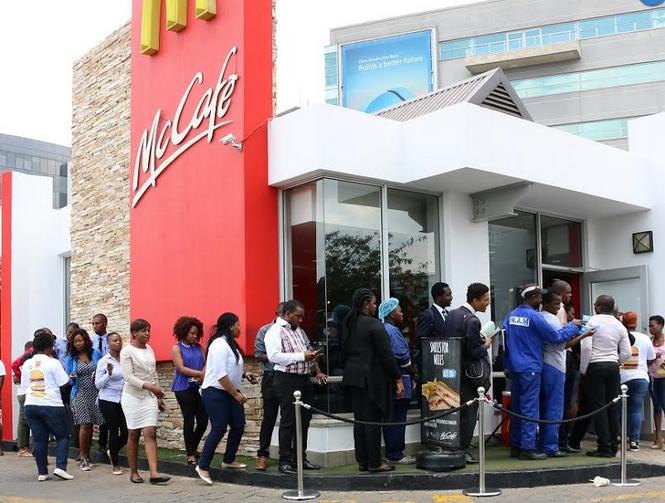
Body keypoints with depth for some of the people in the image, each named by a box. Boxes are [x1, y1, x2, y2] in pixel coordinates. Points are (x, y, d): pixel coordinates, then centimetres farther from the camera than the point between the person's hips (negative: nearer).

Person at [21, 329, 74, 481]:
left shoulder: (27, 364, 7)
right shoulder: (53, 362, -8)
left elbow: (24, 386, 11)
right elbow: (64, 383, -7)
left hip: (31, 405, 5)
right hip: (51, 405, -5)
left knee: (39, 439, 9)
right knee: (63, 436, 7)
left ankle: (42, 472, 10)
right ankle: (60, 467, -6)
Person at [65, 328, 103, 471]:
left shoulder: (95, 353, 5)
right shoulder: (71, 358, 5)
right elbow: (69, 379, 9)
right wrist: (72, 378, -13)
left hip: (95, 393, 1)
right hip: (80, 393, -1)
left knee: (90, 425, 5)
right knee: (84, 425, -10)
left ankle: (87, 456, 20)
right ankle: (84, 459, -3)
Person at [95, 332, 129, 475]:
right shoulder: (103, 361, -5)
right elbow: (98, 384, -7)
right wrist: (109, 374, -21)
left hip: (123, 399, 3)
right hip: (108, 400, -3)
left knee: (126, 432, -1)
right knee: (114, 432, 1)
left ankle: (112, 452, 30)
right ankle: (115, 464, 18)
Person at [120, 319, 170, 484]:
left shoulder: (149, 349, 11)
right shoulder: (127, 351, -7)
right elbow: (128, 377, -15)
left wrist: (159, 397, 16)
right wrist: (149, 387, -22)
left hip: (150, 396, 4)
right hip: (133, 396, -4)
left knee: (150, 434, -6)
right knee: (134, 435, 4)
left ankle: (154, 473, -14)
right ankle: (133, 472, 15)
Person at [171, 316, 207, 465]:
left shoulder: (199, 347, 11)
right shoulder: (176, 348, 0)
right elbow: (181, 368, -10)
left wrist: (201, 377, -17)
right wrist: (200, 374, -19)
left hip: (199, 387, 4)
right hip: (184, 388, -4)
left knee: (203, 420, 1)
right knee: (189, 420, -1)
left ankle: (193, 448, 22)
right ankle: (190, 454, 9)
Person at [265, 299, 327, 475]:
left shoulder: (299, 330, 18)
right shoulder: (275, 331, -9)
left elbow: (309, 350, 27)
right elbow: (274, 356, -21)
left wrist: (317, 371, 14)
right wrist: (302, 356, -21)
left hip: (305, 379, 8)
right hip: (287, 380, -8)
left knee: (304, 420, 12)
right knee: (288, 422, -3)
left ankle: (300, 458, 22)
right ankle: (285, 462, 4)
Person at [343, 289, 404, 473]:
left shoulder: (349, 324, 9)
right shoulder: (374, 324, -15)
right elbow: (386, 354, -15)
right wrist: (398, 378, -9)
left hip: (353, 375, 8)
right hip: (371, 377, -8)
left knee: (360, 420, 11)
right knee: (373, 420, -2)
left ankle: (362, 461, 16)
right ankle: (374, 463, 2)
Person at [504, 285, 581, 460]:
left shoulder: (511, 315, 9)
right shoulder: (534, 316, -14)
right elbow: (555, 337, -11)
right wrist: (573, 326, 3)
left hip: (514, 367, 8)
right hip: (530, 368, -8)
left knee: (517, 407, 13)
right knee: (530, 408, -4)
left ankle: (515, 446, 18)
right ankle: (528, 448, -4)